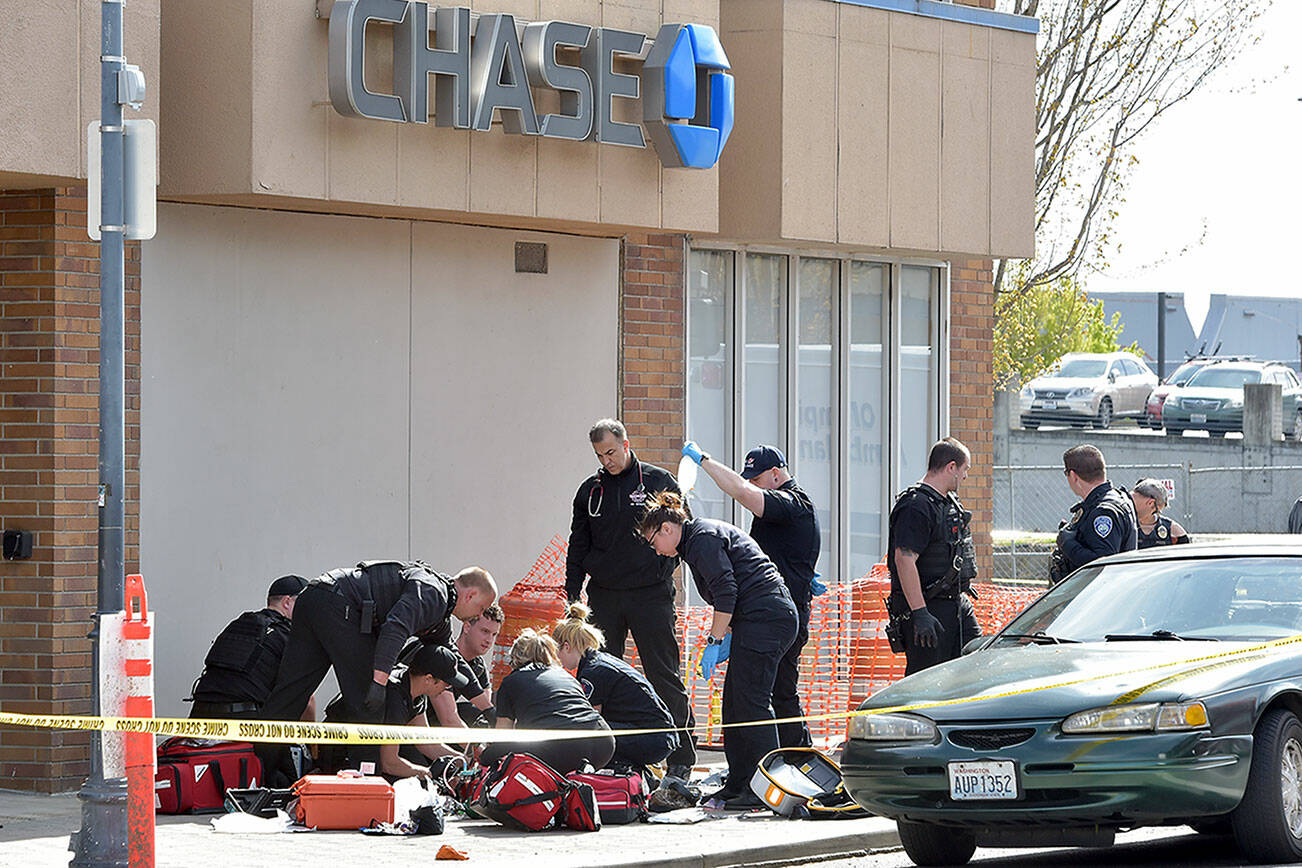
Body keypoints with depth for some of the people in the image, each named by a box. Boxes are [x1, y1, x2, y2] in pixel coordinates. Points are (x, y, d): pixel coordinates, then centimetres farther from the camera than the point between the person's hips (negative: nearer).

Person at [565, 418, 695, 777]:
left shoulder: (658, 481, 0)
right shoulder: (590, 490, 11)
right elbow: (578, 545, 16)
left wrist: (663, 569, -5)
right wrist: (573, 593, 8)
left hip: (650, 595, -4)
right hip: (604, 596, 4)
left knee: (664, 675, -4)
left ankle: (681, 758, 0)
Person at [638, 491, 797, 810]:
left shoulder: (703, 539, -8)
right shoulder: (703, 536, 24)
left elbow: (726, 591, -16)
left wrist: (715, 641, -12)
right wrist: (725, 638, 16)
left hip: (764, 616, -11)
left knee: (750, 702, -12)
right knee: (734, 702, 10)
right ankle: (738, 786, 12)